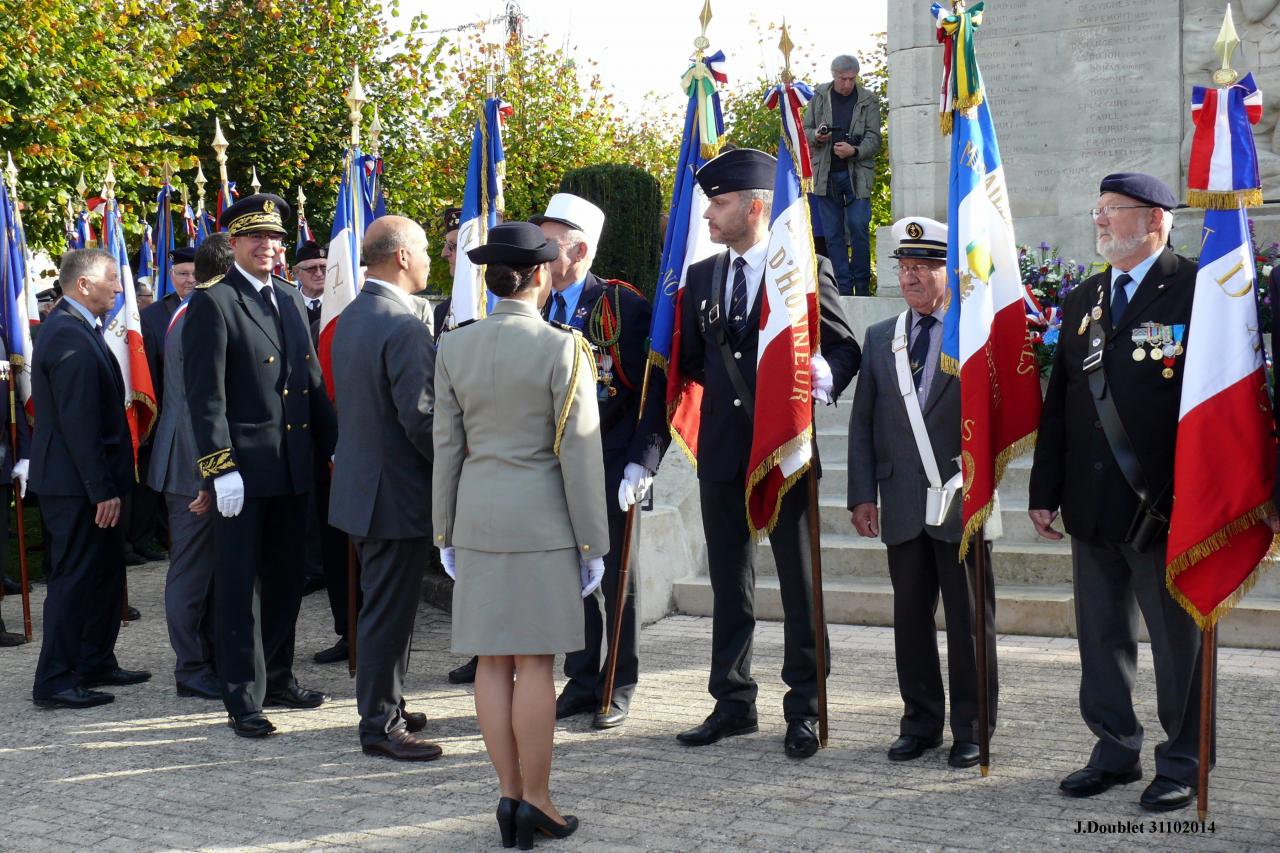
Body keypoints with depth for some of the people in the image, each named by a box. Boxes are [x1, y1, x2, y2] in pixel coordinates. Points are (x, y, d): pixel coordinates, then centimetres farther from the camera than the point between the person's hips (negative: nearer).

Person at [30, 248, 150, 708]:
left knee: (105, 571, 17)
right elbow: (79, 423, -24)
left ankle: (97, 664, 28)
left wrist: (107, 484, 18)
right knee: (75, 576, -3)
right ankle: (55, 681, 6)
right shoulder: (71, 338, -21)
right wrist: (102, 489, -22)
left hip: (85, 480, 10)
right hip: (77, 483, -10)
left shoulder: (74, 328, 13)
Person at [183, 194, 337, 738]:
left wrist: (333, 446, 11)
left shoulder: (291, 301, 15)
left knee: (285, 579, 15)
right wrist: (221, 468, -17)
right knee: (240, 586, 1)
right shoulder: (212, 303, -6)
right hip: (242, 468, -7)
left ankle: (277, 678, 29)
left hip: (294, 466, 7)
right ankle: (243, 699, 10)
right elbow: (205, 395, -12)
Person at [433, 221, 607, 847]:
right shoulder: (563, 349, -9)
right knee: (535, 661, 2)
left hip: (477, 517, 4)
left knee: (493, 661, 8)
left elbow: (446, 447, 6)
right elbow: (580, 453, -8)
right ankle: (535, 801, 9)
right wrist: (592, 541, -1)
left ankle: (509, 793, 15)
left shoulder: (454, 348, 3)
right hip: (542, 519, -4)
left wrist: (446, 532, 14)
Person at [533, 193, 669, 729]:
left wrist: (641, 462, -18)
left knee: (617, 579, 5)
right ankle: (581, 682, 22)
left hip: (613, 469, -5)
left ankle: (619, 688, 17)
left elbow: (654, 389, -11)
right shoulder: (538, 309, 7)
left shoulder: (622, 305, -9)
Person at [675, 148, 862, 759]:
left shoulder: (806, 269, -5)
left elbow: (845, 346, -4)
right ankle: (733, 703, 23)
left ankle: (804, 709, 14)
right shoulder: (701, 277, 11)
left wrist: (826, 376, -22)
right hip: (722, 449, 5)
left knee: (799, 583, 4)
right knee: (729, 584, 12)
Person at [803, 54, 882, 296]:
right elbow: (805, 130, 11)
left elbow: (874, 139, -2)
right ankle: (843, 288, 11)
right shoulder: (819, 96, 7)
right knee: (832, 233, 4)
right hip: (826, 174, 2)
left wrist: (854, 151, -21)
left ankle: (862, 287, 5)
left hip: (857, 174, -2)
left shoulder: (868, 101, 1)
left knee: (858, 228, -7)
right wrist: (816, 136, -12)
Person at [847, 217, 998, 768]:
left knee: (969, 618, 4)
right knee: (910, 615, 11)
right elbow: (862, 422, 10)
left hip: (962, 501, -4)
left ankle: (971, 729, 16)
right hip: (902, 504, 4)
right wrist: (862, 494, 4)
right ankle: (920, 722, 24)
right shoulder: (879, 339, 11)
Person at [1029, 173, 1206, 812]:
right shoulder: (1081, 302, 12)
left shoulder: (1195, 291, -7)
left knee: (1178, 639, 6)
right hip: (1092, 508, 6)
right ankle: (1115, 751, 30)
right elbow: (1058, 404, 13)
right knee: (1102, 637, 15)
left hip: (1167, 508, -6)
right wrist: (1045, 491, 9)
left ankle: (1183, 765, 20)